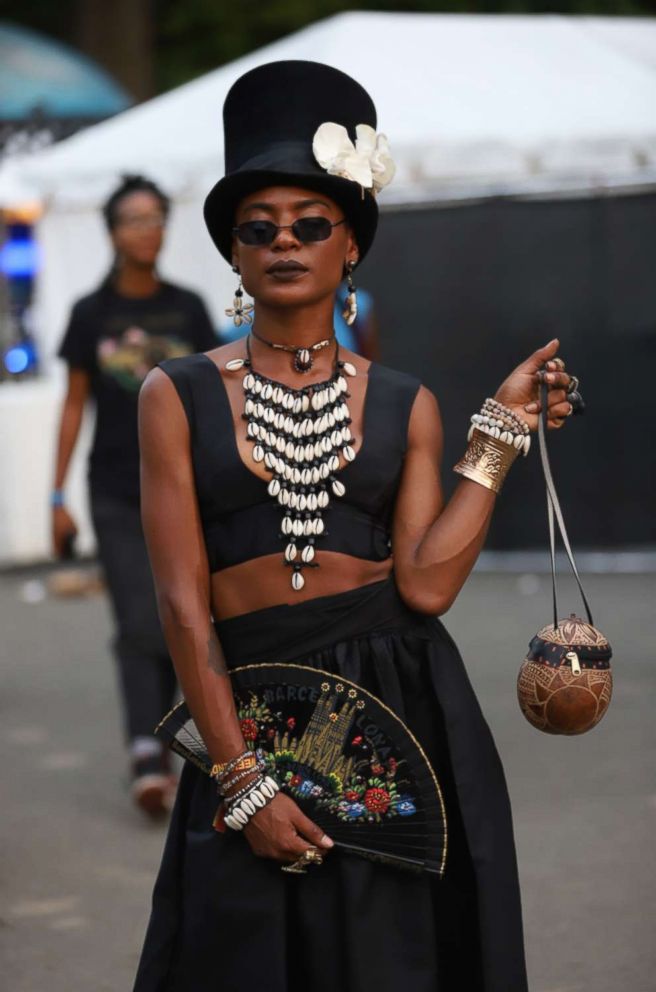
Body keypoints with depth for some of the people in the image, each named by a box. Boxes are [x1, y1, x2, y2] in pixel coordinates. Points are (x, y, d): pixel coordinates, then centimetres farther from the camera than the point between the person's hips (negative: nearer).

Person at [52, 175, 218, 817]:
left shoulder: (187, 309, 5)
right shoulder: (91, 314, 2)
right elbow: (74, 404, 5)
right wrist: (58, 497, 1)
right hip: (117, 493, -2)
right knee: (139, 626, -10)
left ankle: (152, 740, 21)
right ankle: (147, 758, -16)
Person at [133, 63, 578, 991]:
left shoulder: (404, 405, 6)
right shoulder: (179, 395, 1)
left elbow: (426, 583, -7)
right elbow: (183, 602, -5)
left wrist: (502, 430, -4)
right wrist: (241, 778, -11)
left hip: (407, 705, 1)